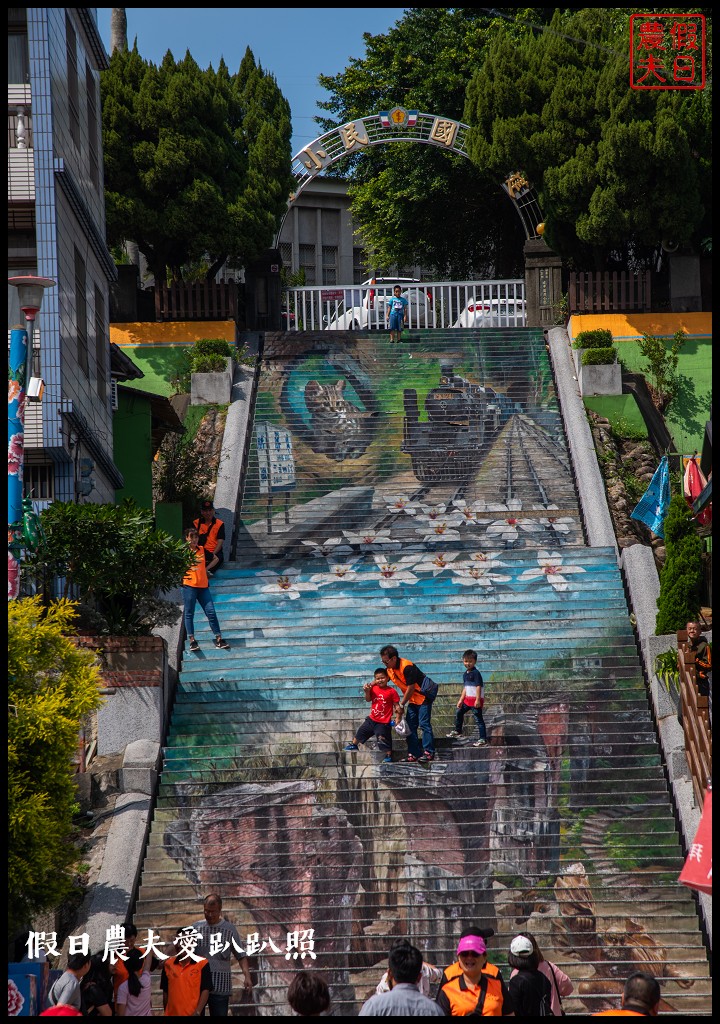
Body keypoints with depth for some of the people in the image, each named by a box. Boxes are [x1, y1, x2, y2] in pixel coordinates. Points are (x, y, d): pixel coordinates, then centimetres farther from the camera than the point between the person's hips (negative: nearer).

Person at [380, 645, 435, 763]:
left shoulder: (407, 667, -26)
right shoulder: (389, 669, -1)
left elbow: (411, 688, -22)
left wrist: (402, 704, -13)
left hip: (423, 697, -9)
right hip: (412, 700, 9)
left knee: (424, 724, -12)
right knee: (411, 726, 5)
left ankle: (429, 752, -11)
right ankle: (414, 754, 6)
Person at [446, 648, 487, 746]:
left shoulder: (476, 673, -13)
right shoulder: (465, 674, 13)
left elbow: (478, 686, -18)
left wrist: (477, 700, -24)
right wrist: (461, 700, 18)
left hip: (476, 700, -9)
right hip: (468, 699, 9)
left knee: (478, 719, -8)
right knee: (459, 712, 20)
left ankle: (483, 739, -7)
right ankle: (457, 731, 37)